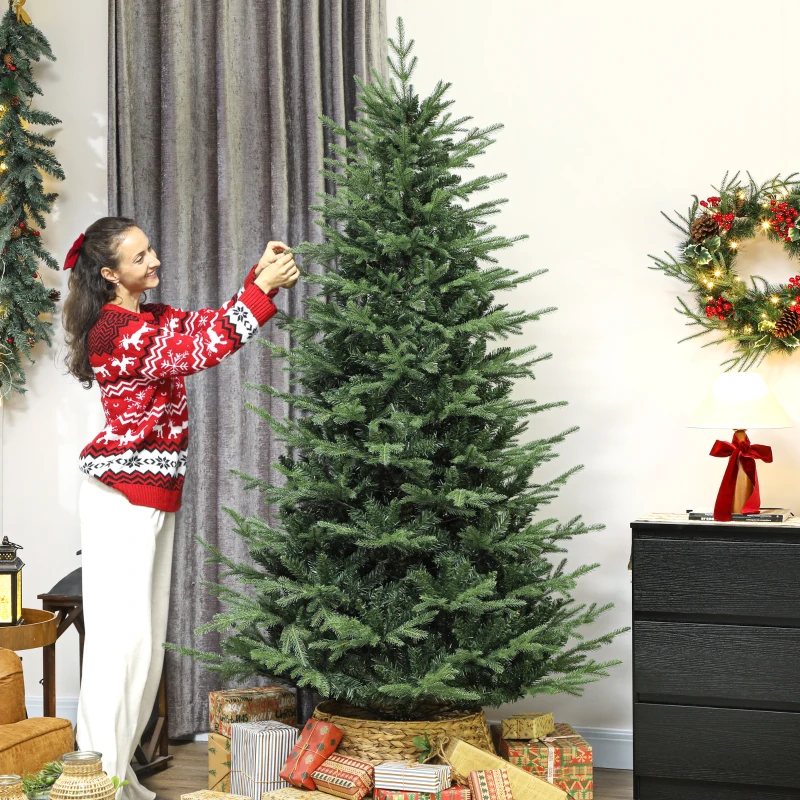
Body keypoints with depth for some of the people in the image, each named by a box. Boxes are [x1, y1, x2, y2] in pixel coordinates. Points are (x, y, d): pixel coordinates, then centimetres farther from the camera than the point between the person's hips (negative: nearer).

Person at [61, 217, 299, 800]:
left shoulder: (153, 318, 13)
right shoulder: (112, 333, -16)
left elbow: (209, 325, 12)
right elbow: (201, 352, -21)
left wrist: (263, 275, -2)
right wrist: (263, 289, -21)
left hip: (154, 494, 9)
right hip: (123, 494, -9)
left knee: (146, 635, 11)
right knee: (123, 632, -7)